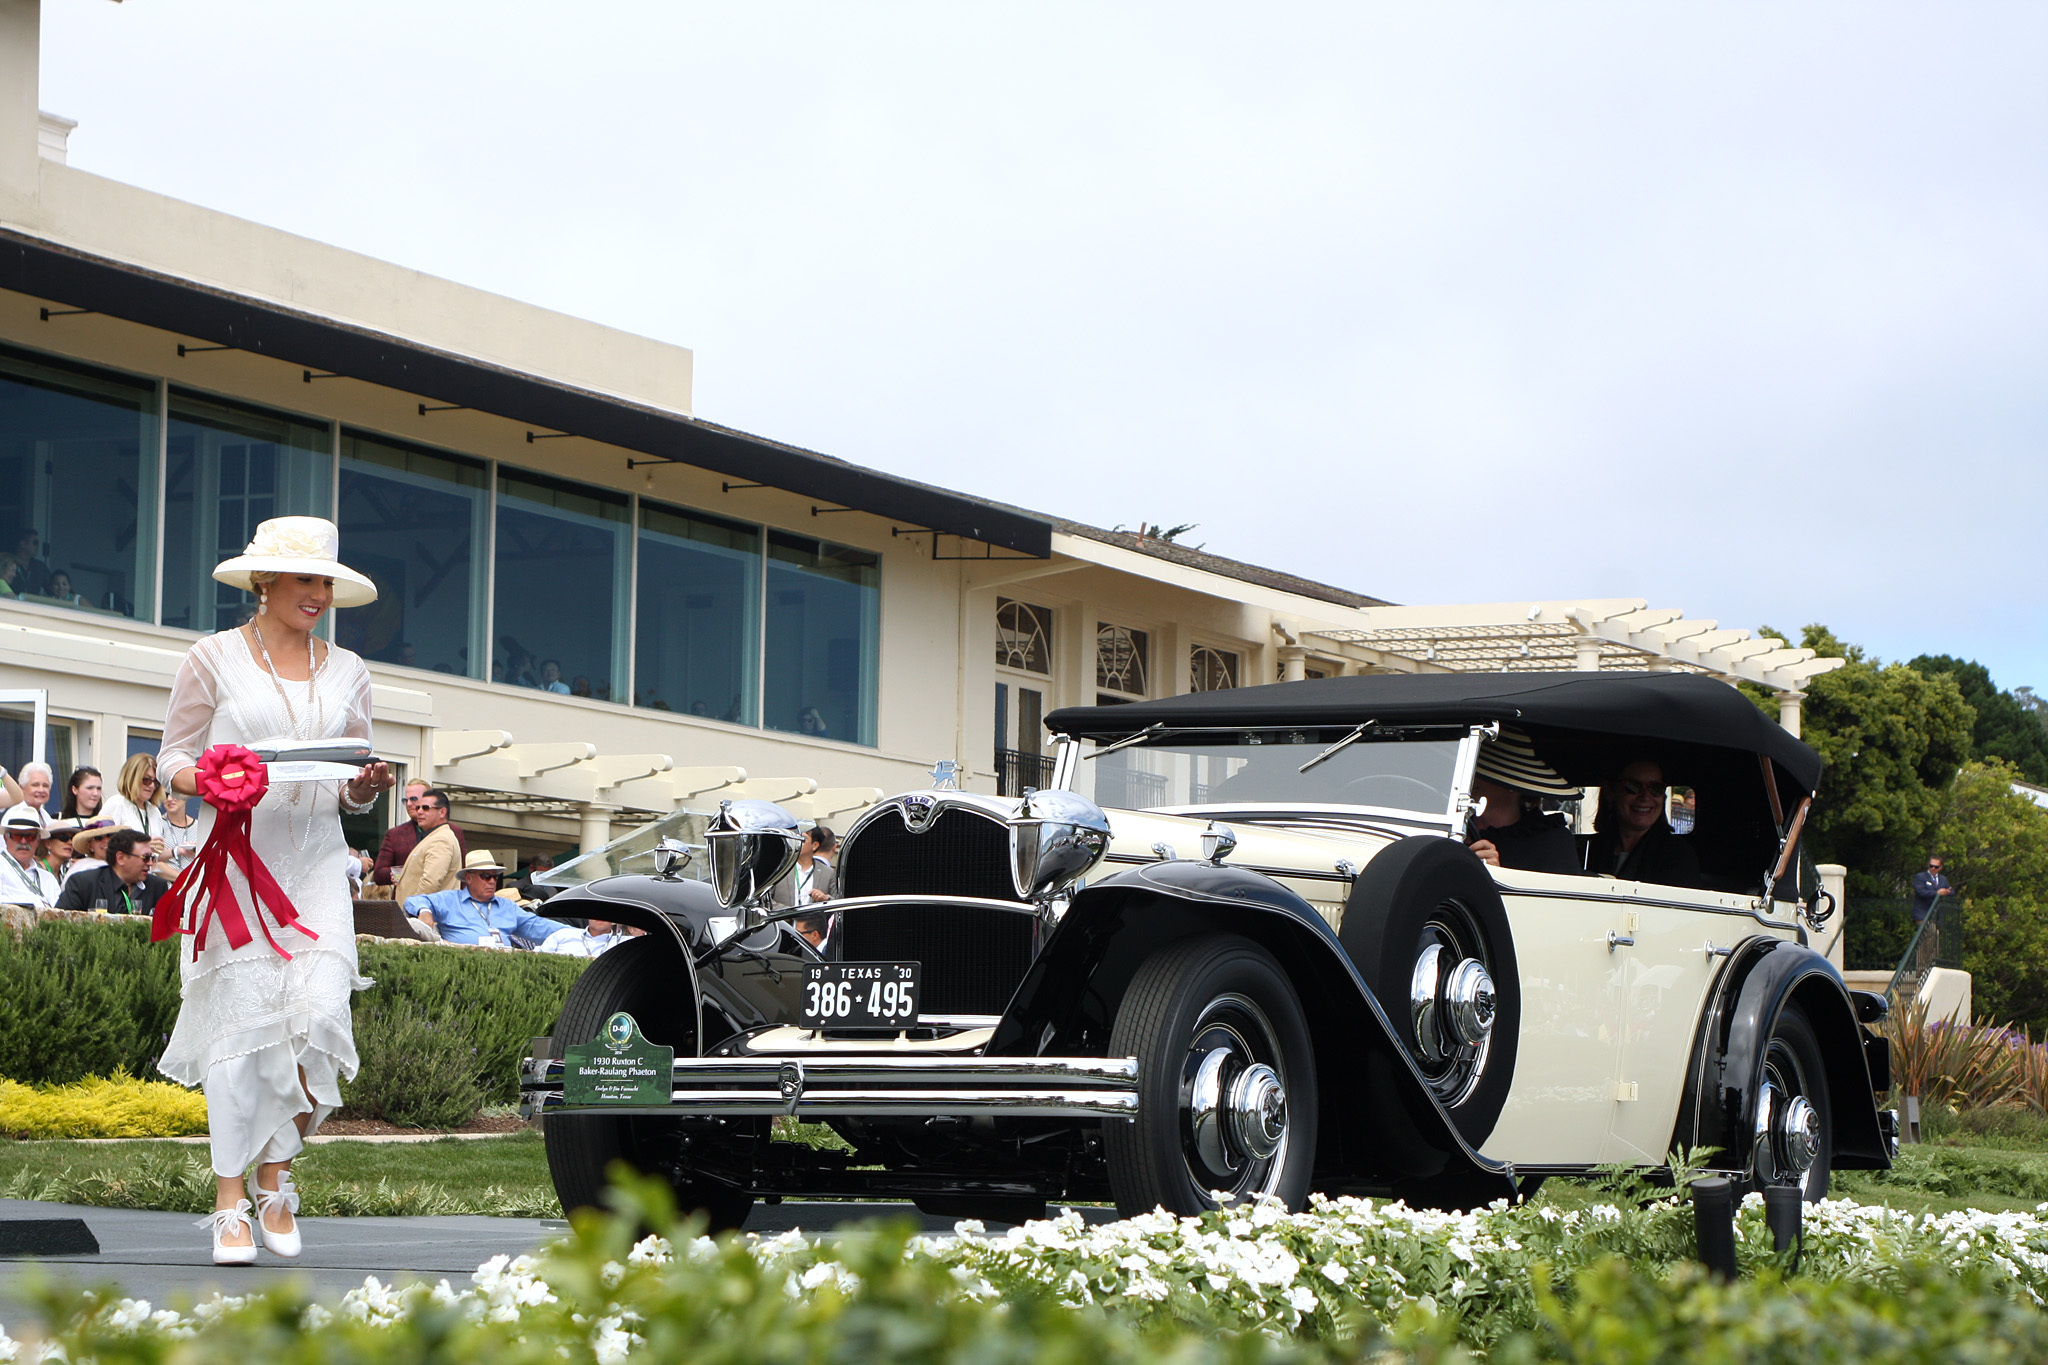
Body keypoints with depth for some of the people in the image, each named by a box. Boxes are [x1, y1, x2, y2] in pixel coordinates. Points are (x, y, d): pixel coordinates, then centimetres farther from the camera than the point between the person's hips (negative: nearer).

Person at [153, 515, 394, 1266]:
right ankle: (231, 1203, 1)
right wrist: (208, 782, -16)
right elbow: (173, 757, 5)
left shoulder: (346, 670, 15)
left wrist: (364, 787, -6)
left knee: (319, 1015, -12)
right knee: (241, 1021, -7)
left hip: (314, 863, 3)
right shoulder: (214, 659, 4)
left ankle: (275, 1175, 9)